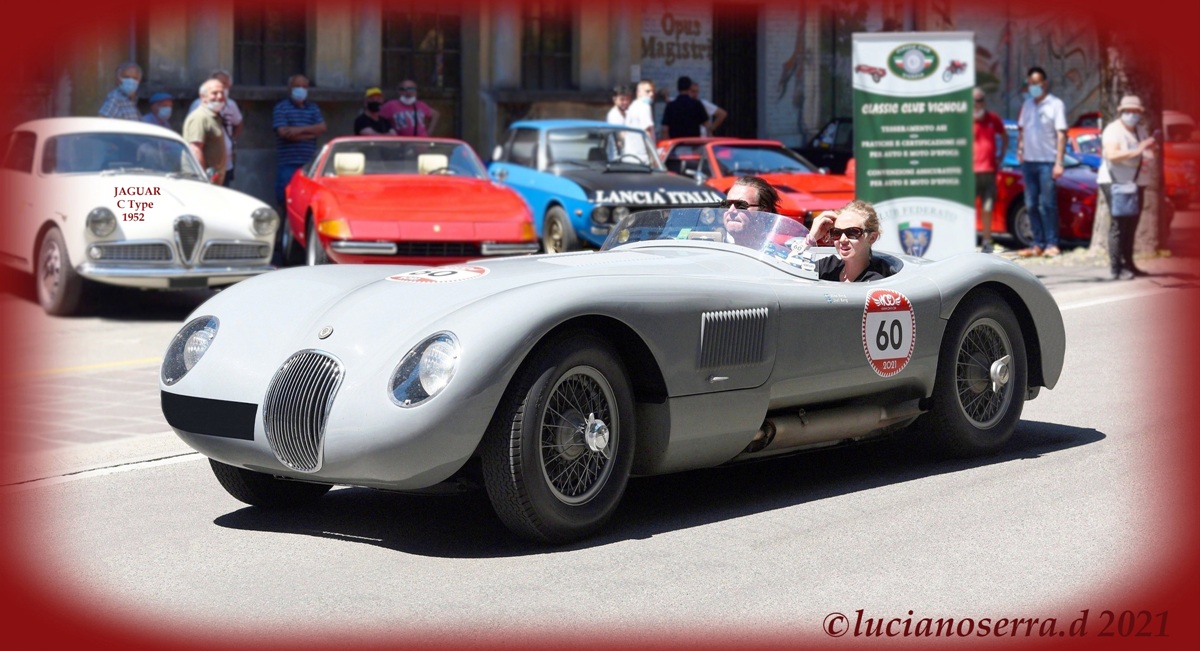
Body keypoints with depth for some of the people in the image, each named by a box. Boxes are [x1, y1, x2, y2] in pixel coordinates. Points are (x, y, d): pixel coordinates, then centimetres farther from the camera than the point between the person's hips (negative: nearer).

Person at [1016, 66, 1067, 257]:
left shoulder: (1055, 104, -3)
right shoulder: (1027, 105, 14)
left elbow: (1061, 134, -7)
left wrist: (1059, 163, -13)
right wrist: (1019, 149, 4)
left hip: (1047, 162, -6)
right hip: (1029, 161, 6)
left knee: (1047, 204, -5)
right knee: (1031, 205, 6)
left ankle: (1051, 244, -1)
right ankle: (1038, 243, 10)